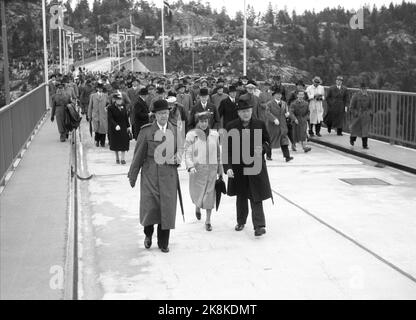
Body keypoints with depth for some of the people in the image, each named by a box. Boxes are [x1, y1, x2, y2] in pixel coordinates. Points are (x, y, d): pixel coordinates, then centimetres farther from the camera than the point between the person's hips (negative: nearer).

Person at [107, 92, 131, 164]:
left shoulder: (123, 106, 3)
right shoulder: (111, 107, -10)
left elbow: (126, 117, 9)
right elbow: (110, 118, -17)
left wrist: (128, 126, 7)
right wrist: (115, 125, -31)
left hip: (123, 127, 3)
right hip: (114, 128, -3)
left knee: (124, 143, -3)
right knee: (115, 144, 7)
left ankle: (123, 159, 2)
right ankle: (117, 158, 21)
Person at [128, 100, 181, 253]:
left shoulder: (175, 130, 7)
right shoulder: (146, 131, -1)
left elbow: (180, 151, 18)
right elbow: (139, 154, 3)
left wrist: (177, 158, -6)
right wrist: (133, 175, 6)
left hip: (169, 175, 2)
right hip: (150, 173, -2)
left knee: (167, 207, 3)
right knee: (149, 206, -6)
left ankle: (163, 242, 18)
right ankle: (148, 234, 24)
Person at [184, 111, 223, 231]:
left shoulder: (214, 135, 8)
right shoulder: (191, 135, -3)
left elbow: (218, 153, 15)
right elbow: (187, 153, -4)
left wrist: (220, 170, 17)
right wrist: (190, 166, -19)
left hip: (212, 168, 2)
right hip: (197, 168, -2)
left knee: (210, 194, 2)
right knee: (197, 193, 2)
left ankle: (208, 221, 14)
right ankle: (197, 207, 38)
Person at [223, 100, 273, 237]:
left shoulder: (259, 124, -3)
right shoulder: (231, 127, -6)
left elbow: (267, 140, 11)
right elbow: (227, 149, -5)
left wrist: (262, 148, -12)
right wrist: (228, 167, -15)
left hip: (256, 166, -1)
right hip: (238, 167, 1)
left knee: (256, 197, -5)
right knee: (241, 196, 16)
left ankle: (259, 225, -4)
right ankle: (241, 222, 33)